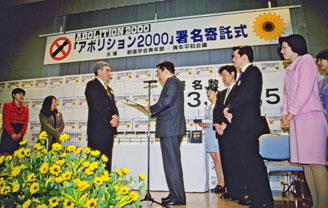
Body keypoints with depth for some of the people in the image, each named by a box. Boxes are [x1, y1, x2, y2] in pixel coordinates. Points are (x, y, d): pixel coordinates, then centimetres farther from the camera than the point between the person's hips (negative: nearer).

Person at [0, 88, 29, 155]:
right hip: (8, 133, -3)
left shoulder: (25, 109, 15)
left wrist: (20, 134, -10)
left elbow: (25, 123, 7)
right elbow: (5, 121, -5)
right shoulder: (7, 105, 6)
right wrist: (12, 134, -16)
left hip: (19, 135, 3)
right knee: (6, 154, -7)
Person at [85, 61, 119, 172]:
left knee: (106, 161, 8)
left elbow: (113, 106, 16)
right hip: (98, 129, -8)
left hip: (109, 129, 8)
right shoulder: (92, 85, -1)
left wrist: (115, 116, -6)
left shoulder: (109, 89, 25)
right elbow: (96, 106, -12)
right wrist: (110, 120, -12)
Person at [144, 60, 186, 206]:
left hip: (170, 129, -11)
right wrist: (154, 111, 14)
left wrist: (151, 109, -10)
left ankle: (178, 197, 3)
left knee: (172, 162, -5)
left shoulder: (172, 81, -8)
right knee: (171, 162, 15)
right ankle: (175, 194, 25)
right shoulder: (173, 82, 24)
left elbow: (167, 100, -22)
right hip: (171, 129, 11)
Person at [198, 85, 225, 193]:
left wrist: (209, 124, -18)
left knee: (219, 159, -8)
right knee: (214, 159, 9)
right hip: (209, 135, 7)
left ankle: (222, 184, 0)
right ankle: (219, 183, 15)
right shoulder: (208, 107, 19)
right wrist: (202, 124, 2)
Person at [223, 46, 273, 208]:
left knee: (253, 163, -5)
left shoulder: (252, 72, -7)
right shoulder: (245, 74, 22)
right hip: (245, 127, 10)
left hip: (249, 126, -10)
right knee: (251, 163, 13)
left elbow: (246, 96, -18)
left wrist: (229, 109, -6)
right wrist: (230, 110, 2)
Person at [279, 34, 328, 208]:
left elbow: (305, 88, -10)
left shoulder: (306, 60, 1)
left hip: (310, 116, -7)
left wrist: (292, 112, -10)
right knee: (305, 161, 5)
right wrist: (285, 113, 5)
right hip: (296, 119, 8)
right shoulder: (290, 69, 24)